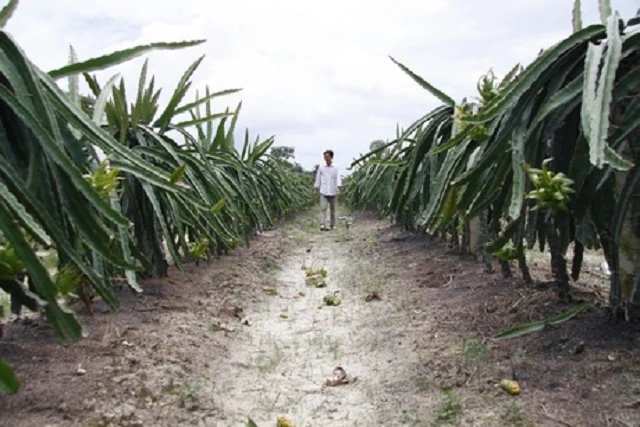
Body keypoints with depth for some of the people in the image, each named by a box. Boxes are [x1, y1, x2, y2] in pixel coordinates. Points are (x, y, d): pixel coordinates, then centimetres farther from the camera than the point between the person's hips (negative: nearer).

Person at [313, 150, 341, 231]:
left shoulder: (335, 168, 1)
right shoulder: (321, 168, 5)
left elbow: (338, 179, -8)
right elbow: (318, 178, 11)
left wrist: (338, 188, -23)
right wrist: (315, 189, 11)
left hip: (333, 192, 0)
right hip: (323, 192, 0)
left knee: (332, 209, 9)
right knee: (323, 208, -11)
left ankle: (332, 225, 19)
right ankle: (322, 225, -18)